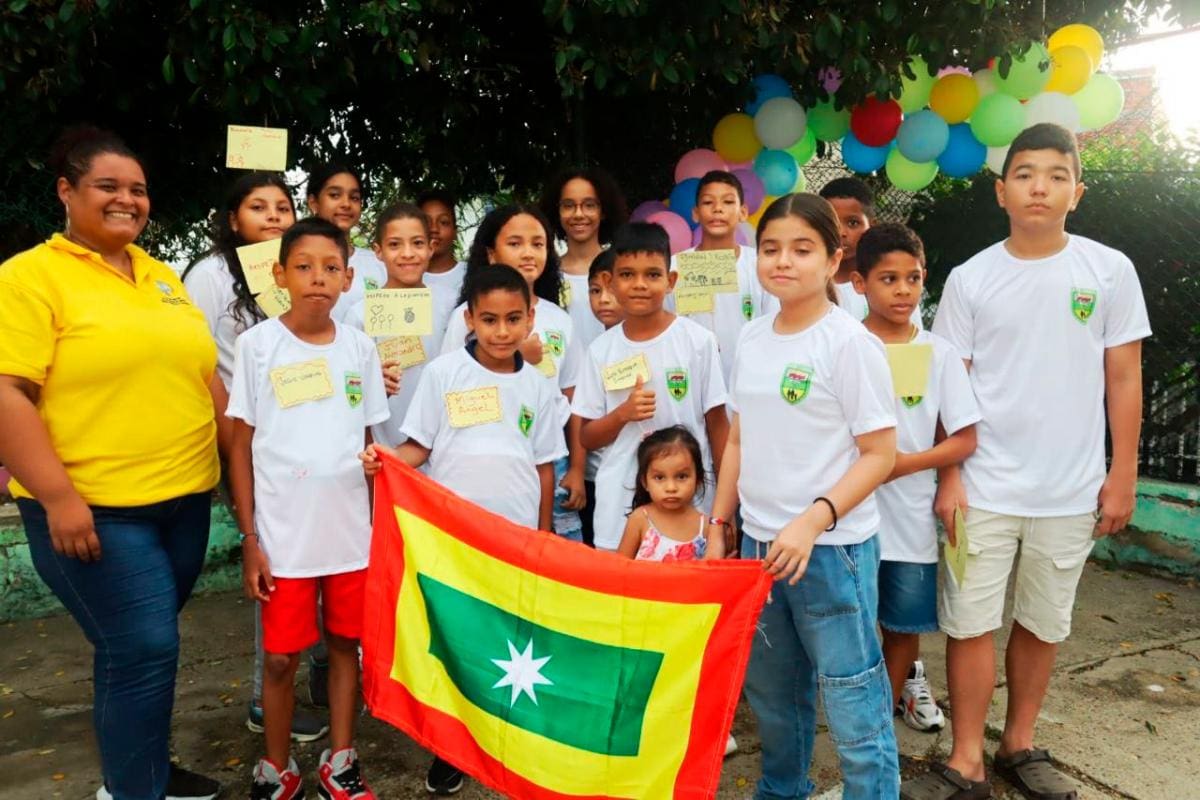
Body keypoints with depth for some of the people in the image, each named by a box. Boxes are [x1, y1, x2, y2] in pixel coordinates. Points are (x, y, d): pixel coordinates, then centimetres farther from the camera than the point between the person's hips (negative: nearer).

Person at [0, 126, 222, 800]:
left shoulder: (162, 276, 13)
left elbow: (204, 374, 17)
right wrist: (58, 497, -19)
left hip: (185, 500, 6)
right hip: (93, 510, -6)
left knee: (139, 646, 17)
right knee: (145, 650, -4)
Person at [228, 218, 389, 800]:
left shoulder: (360, 347, 3)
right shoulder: (257, 344, -5)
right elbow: (241, 446, -2)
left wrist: (379, 524, 7)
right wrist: (249, 538, -5)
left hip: (351, 530, 2)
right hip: (283, 534, -2)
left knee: (345, 645, 12)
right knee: (281, 658, 8)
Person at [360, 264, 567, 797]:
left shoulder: (539, 387, 2)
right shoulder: (442, 373, -5)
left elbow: (545, 468, 7)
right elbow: (419, 448, -2)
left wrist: (544, 539, 10)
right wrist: (386, 458, -23)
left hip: (517, 536, 1)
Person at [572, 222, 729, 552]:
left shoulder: (698, 341, -4)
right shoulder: (601, 350, 1)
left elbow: (717, 425, 0)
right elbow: (587, 438, 6)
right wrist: (623, 414, -13)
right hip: (621, 503, 2)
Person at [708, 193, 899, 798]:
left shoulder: (849, 341, -12)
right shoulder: (751, 338, 6)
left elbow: (880, 454, -13)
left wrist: (812, 521, -23)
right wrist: (717, 526, 10)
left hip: (832, 547, -6)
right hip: (758, 541, 6)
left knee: (851, 699, 3)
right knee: (770, 689, 21)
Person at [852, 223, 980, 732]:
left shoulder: (938, 352, -1)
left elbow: (964, 440, -1)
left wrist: (905, 462, -14)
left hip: (910, 513, 1)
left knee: (905, 622, 14)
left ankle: (887, 700, 39)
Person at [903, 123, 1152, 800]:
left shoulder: (1110, 270, 1)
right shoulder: (970, 279, -1)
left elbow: (1124, 379, 4)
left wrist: (1123, 475, 1)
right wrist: (949, 477, -4)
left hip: (1072, 491, 1)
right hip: (984, 487, -1)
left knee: (1043, 624, 14)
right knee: (971, 623, 4)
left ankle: (1020, 745, 32)